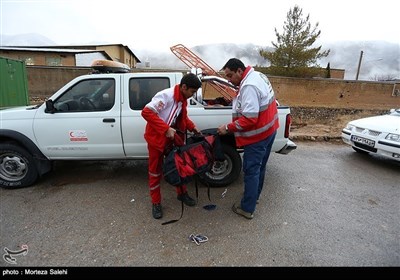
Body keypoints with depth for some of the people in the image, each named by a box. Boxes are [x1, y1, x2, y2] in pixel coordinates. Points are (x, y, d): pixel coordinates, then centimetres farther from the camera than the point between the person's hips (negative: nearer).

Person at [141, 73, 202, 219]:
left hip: (173, 138, 8)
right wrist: (166, 128, -34)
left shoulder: (182, 99, 1)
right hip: (156, 139, -7)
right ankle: (156, 203, 23)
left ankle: (182, 193, 36)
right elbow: (146, 112, -30)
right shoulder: (166, 95, -25)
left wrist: (192, 127, -2)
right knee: (155, 171, 7)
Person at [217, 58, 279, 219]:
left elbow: (249, 119, -30)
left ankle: (247, 209, 15)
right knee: (259, 167, 21)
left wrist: (228, 128, -22)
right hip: (268, 129, 10)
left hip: (258, 135, -10)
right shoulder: (257, 75, 8)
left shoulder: (248, 86, -25)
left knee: (251, 170, 1)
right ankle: (254, 197, 39)